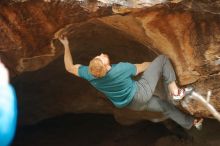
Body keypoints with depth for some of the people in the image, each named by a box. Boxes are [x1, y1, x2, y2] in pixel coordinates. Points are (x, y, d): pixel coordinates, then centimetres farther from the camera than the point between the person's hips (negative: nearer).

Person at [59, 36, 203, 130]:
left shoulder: (90, 75, -26)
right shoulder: (121, 68, -35)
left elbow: (69, 67, -7)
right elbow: (140, 68, -11)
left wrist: (66, 45, -4)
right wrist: (152, 63, 11)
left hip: (133, 104, 6)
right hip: (142, 93, -6)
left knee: (165, 105, 29)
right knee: (162, 59, 2)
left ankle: (190, 123, 47)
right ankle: (175, 90, 6)